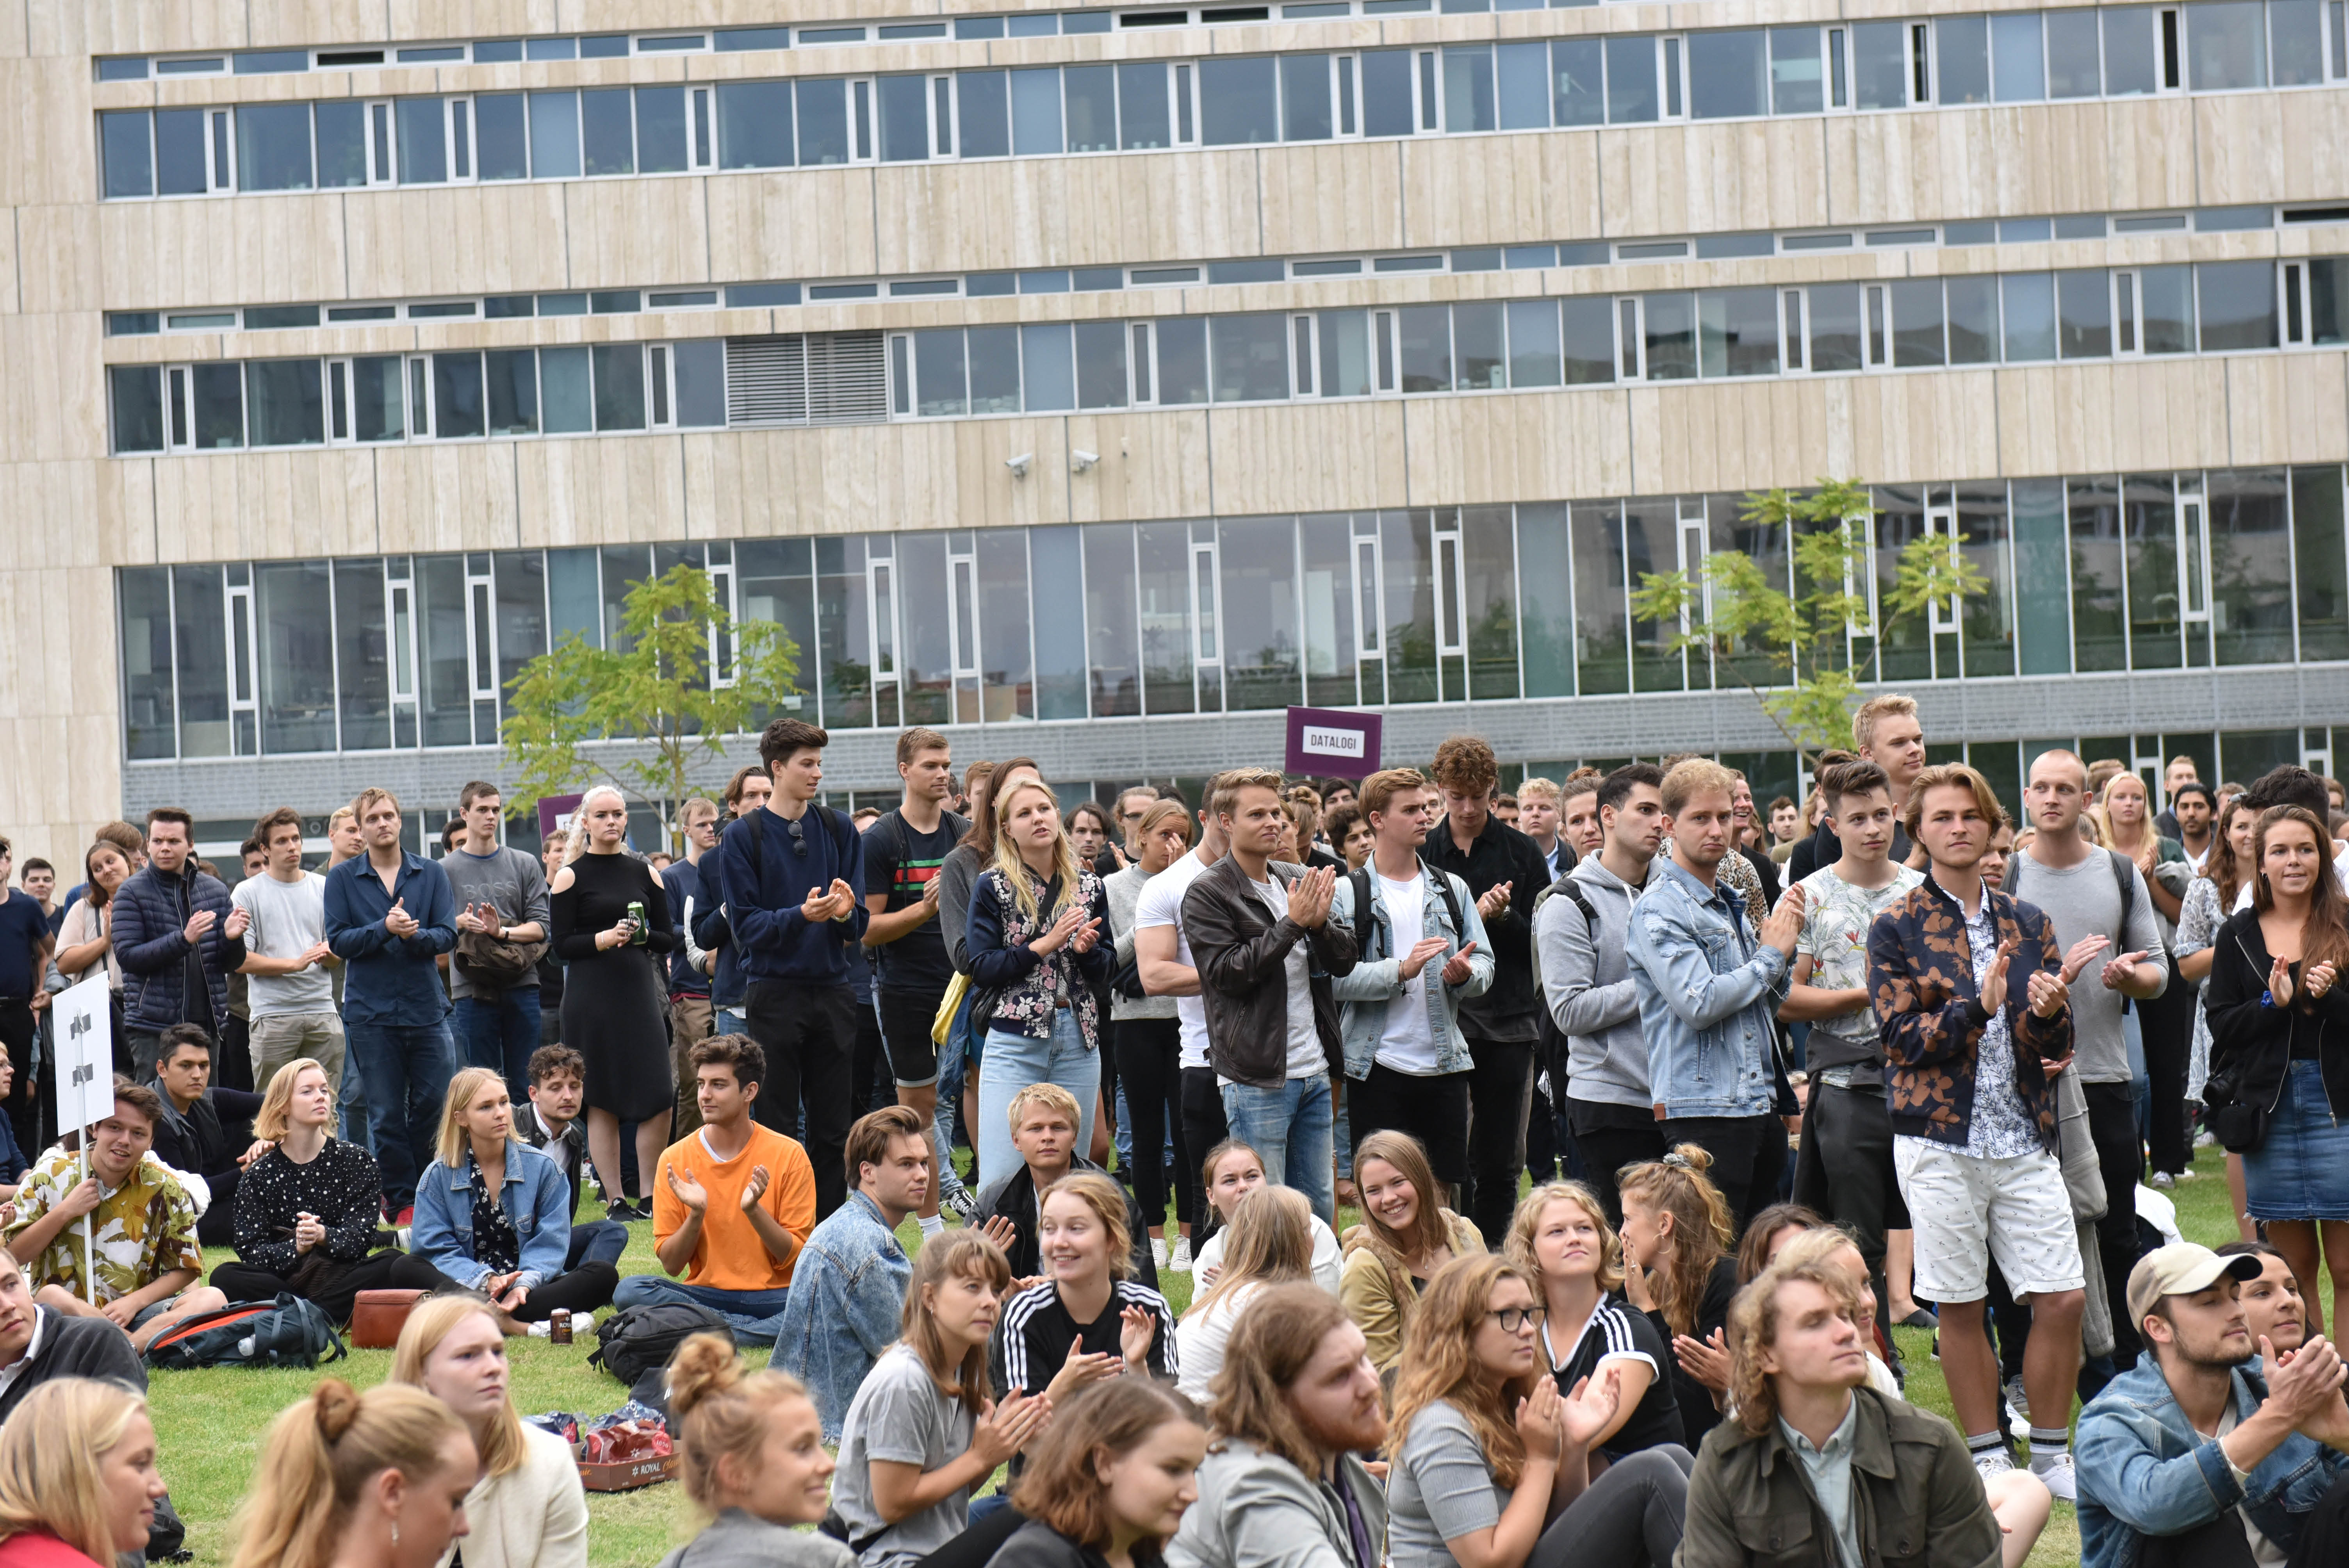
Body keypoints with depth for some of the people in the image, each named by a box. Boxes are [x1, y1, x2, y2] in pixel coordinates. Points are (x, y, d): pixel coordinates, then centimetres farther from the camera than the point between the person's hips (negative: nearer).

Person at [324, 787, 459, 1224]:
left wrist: (414, 935, -19)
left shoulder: (432, 874, 8)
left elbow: (448, 935, 0)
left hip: (426, 1008, 1)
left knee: (434, 1105, 0)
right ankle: (402, 1201, 11)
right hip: (370, 1012, -1)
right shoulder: (342, 879, 5)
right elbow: (338, 941, -3)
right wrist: (384, 929, -17)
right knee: (386, 1114, 2)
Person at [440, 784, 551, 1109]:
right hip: (472, 989, -1)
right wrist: (459, 924, -18)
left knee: (525, 1087, 2)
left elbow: (540, 926, 3)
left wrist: (503, 932, -14)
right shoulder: (446, 870, 7)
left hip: (521, 985, 1)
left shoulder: (525, 865, 11)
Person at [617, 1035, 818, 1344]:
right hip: (703, 1292, 2)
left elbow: (797, 1258, -3)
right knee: (630, 1290, -27)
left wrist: (754, 1210, -18)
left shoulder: (788, 1156, -2)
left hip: (772, 1296, -2)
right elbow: (671, 1264, 3)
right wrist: (696, 1215, -14)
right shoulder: (675, 1159, 3)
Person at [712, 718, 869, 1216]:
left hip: (833, 988, 3)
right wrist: (801, 916, -22)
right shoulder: (743, 837, -1)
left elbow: (860, 923, 8)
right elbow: (746, 925, -6)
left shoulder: (839, 831, 9)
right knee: (778, 1128, 0)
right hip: (774, 992, -3)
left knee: (832, 1128, 6)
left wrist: (845, 913, -15)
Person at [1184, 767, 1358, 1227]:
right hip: (1256, 1079, -6)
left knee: (1320, 1209, 11)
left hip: (1314, 1072, 7)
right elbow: (1227, 972, -16)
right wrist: (1292, 925, -19)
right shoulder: (1207, 893, -6)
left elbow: (1345, 961, 11)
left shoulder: (1299, 881, 13)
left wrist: (1320, 922, -10)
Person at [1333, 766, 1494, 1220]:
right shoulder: (1348, 894, 0)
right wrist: (1402, 970, -21)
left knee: (1446, 1195, 6)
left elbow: (1485, 963, 10)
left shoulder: (1452, 889, 13)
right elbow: (1337, 978, -11)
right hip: (1378, 1067, -3)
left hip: (1445, 1066, 3)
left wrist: (1465, 974, -12)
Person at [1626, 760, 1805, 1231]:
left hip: (1759, 1104, 8)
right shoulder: (1661, 909, -9)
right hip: (1703, 1110, -8)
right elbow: (1699, 1003, -20)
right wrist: (1772, 954, -7)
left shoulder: (1732, 904, 17)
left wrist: (1781, 943, 4)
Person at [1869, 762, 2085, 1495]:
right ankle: (1988, 1458, 16)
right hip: (1940, 1139, -3)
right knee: (1960, 1307, 3)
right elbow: (1902, 1036, -8)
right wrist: (1978, 1007, -23)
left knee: (2063, 1297, -1)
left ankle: (2051, 1455, 14)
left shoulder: (2026, 922, 12)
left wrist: (2047, 1014, -14)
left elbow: (2057, 1044, 10)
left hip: (2025, 1138, 3)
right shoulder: (1897, 927, 0)